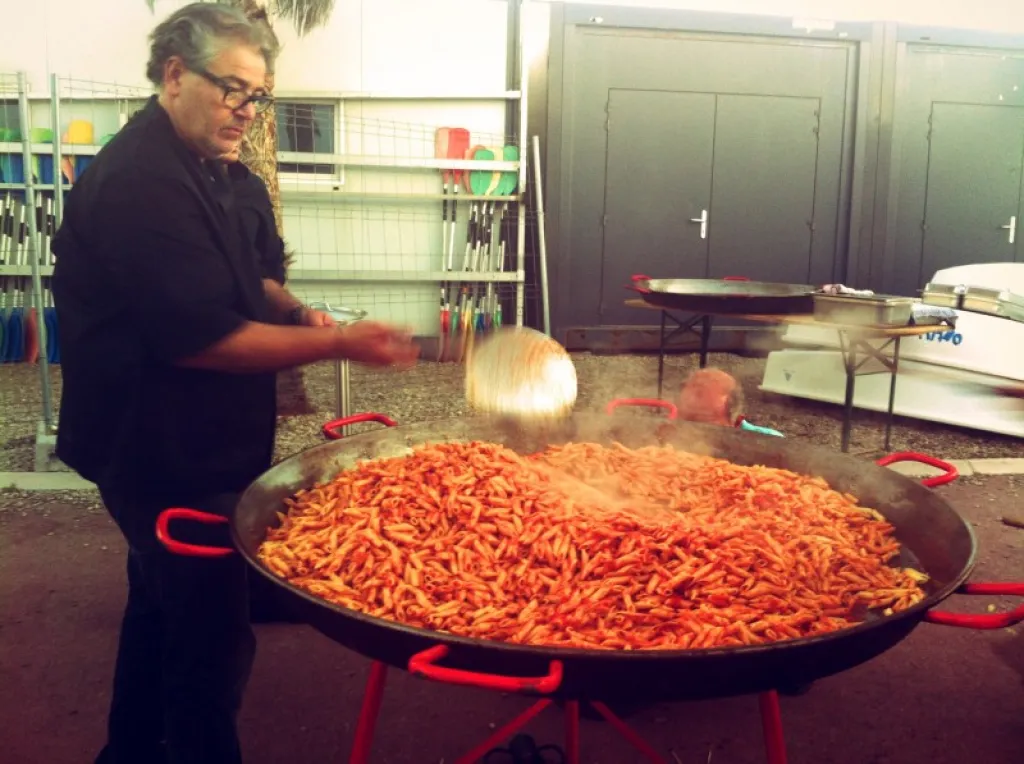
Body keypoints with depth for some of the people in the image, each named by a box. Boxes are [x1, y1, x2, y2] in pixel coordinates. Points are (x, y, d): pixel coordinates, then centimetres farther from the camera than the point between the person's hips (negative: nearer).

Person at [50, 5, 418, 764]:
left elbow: (239, 277, 20)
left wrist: (291, 309, 0)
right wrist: (338, 343, -24)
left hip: (185, 446, 11)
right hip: (169, 458, -11)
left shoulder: (197, 167, 10)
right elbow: (197, 338, -28)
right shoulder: (140, 182, -23)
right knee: (212, 635, 1)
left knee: (162, 604, 24)